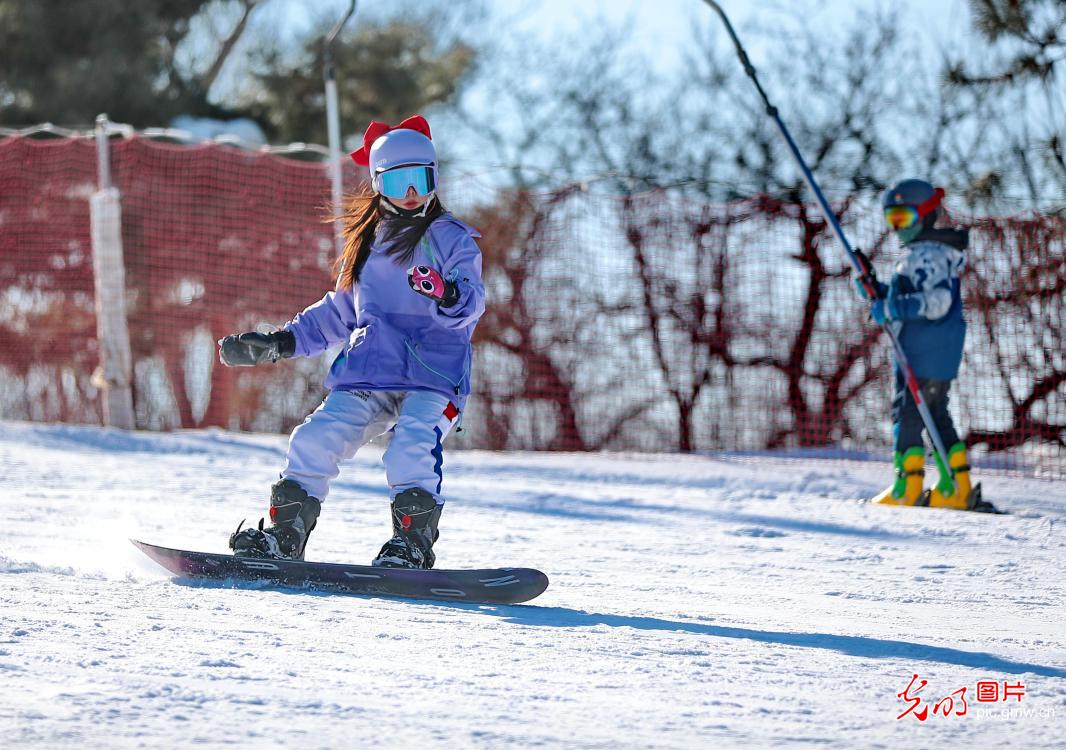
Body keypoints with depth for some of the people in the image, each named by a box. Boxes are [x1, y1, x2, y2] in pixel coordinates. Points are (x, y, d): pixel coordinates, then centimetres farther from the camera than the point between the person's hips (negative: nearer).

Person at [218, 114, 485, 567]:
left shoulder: (452, 238, 3)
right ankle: (283, 537, -4)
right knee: (314, 441, -11)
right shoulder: (366, 242, 20)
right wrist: (280, 343, 26)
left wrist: (447, 295, -37)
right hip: (366, 376, 5)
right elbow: (339, 312, 31)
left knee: (412, 449, -29)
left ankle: (412, 544, -26)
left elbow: (471, 300, -13)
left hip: (433, 379, -5)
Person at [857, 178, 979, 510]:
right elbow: (908, 298, 26)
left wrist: (890, 309, -24)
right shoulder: (919, 252, 19)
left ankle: (907, 489, -6)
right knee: (937, 415, 13)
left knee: (907, 413, -6)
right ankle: (957, 489, 13)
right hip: (941, 354, 10)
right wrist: (878, 291, 12)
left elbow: (936, 302, -26)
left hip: (922, 354, -10)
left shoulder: (929, 255, -15)